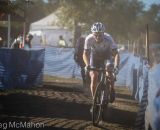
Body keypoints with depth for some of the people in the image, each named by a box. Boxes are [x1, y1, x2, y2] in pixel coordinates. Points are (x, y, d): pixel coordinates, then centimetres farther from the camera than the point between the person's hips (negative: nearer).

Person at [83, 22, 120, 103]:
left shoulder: (108, 39, -33)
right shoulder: (89, 39, -30)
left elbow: (116, 54, -34)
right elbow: (85, 54, -21)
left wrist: (116, 66, -50)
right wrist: (87, 64, -40)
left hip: (107, 56, -1)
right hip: (95, 57, 1)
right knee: (94, 77, -14)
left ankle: (112, 90, -1)